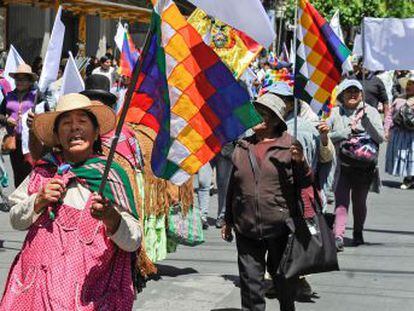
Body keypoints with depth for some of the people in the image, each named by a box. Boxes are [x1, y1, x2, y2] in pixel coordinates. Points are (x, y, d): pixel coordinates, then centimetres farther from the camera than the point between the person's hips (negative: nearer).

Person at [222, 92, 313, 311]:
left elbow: (305, 183, -5)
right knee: (250, 280, 5)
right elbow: (232, 187, 15)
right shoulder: (242, 148, 9)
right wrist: (228, 221, 18)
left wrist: (300, 163, -24)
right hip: (246, 229, 3)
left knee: (283, 276, 14)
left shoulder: (289, 146, -3)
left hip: (280, 227, -3)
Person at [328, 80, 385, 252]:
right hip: (342, 166, -1)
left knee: (359, 202, 11)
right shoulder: (335, 113, 3)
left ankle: (358, 234, 32)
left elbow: (380, 137, -7)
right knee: (341, 202, -12)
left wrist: (366, 119, -18)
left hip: (364, 166, 1)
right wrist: (350, 130, -15)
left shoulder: (370, 111, 2)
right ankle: (338, 237, -19)